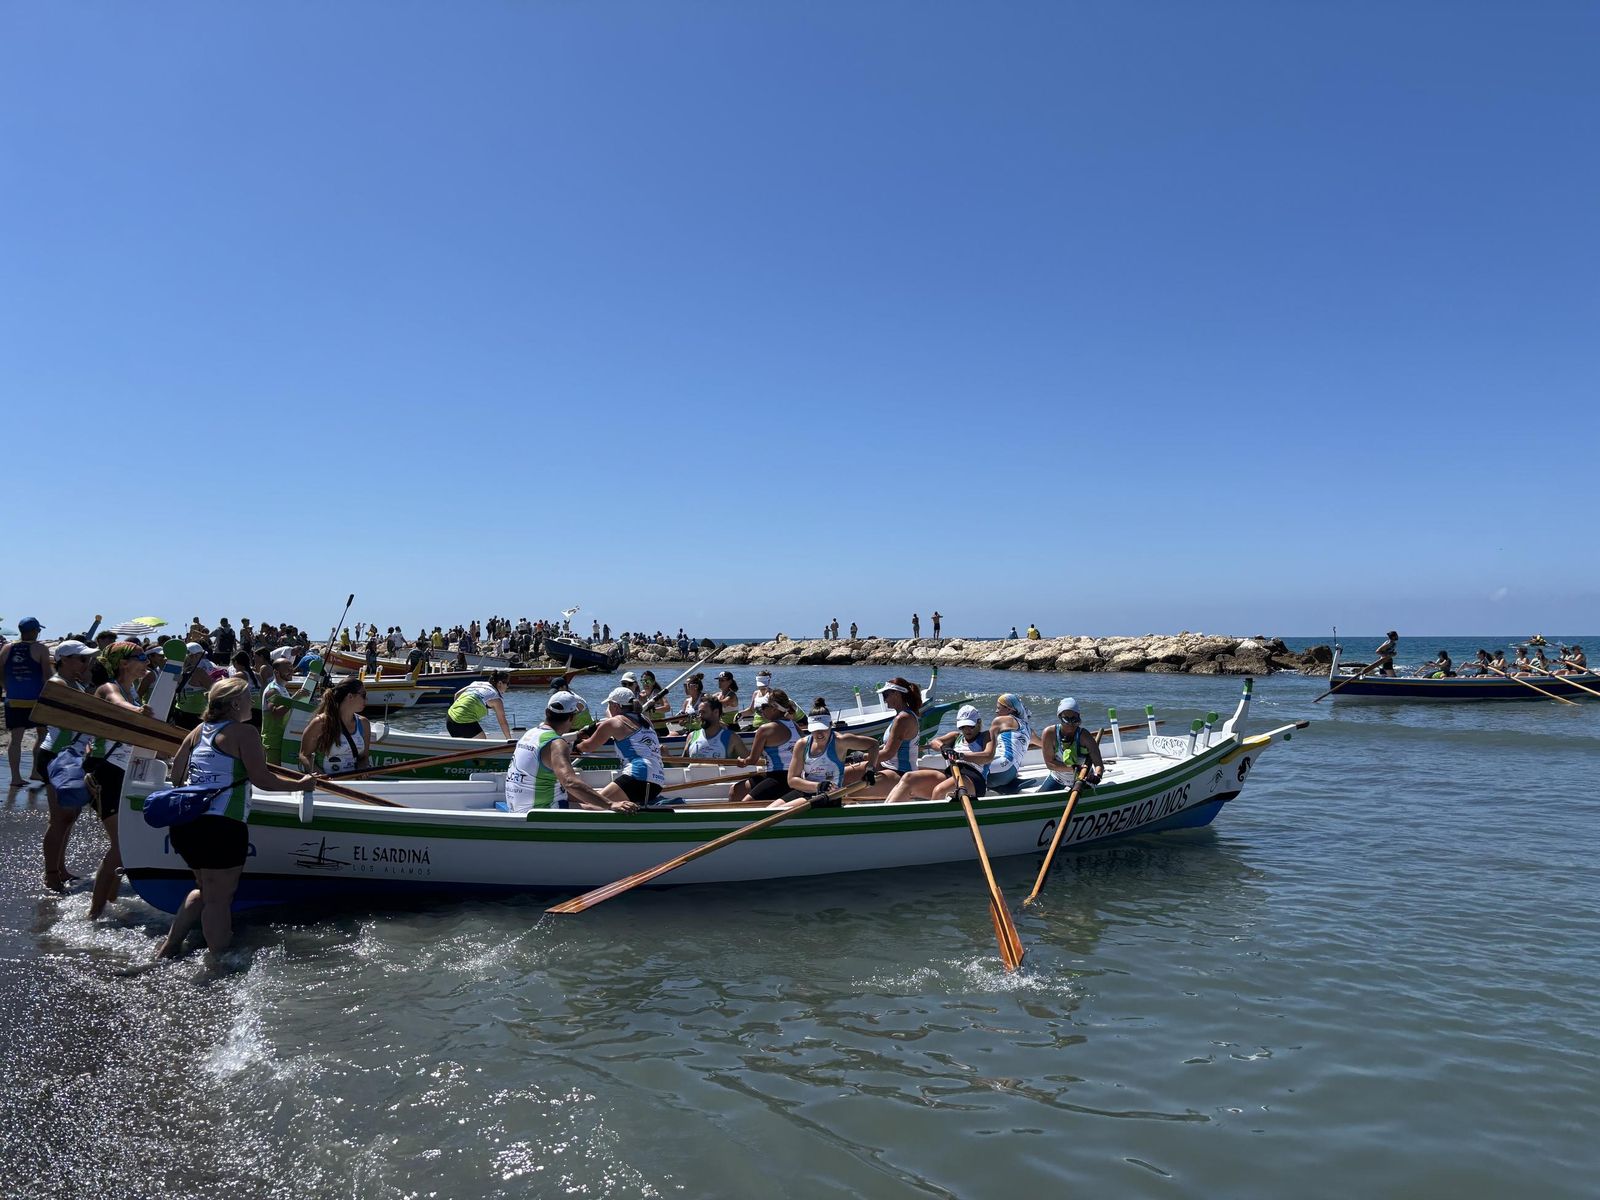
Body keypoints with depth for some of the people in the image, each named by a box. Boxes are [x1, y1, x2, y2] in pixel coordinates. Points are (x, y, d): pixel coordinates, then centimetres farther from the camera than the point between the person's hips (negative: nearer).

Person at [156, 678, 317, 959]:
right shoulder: (244, 732, -8)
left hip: (183, 823, 8)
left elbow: (174, 777, 18)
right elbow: (262, 780, -13)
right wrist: (299, 784, 0)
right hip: (221, 827, -8)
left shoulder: (198, 731, 15)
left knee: (205, 890, 25)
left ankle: (168, 946, 23)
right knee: (219, 900, 1)